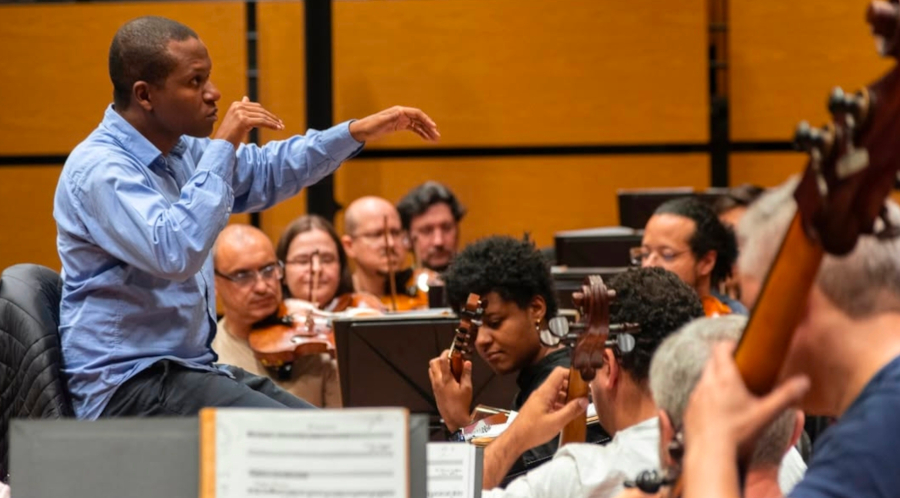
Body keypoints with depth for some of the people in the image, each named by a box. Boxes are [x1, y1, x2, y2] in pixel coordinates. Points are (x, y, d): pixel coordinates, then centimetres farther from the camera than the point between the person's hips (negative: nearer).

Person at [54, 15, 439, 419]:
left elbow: (266, 172, 26)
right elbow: (176, 255, -31)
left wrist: (358, 132, 15)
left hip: (193, 367, 9)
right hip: (129, 385, -9)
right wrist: (223, 146, -24)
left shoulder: (180, 152, 9)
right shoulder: (98, 169, -17)